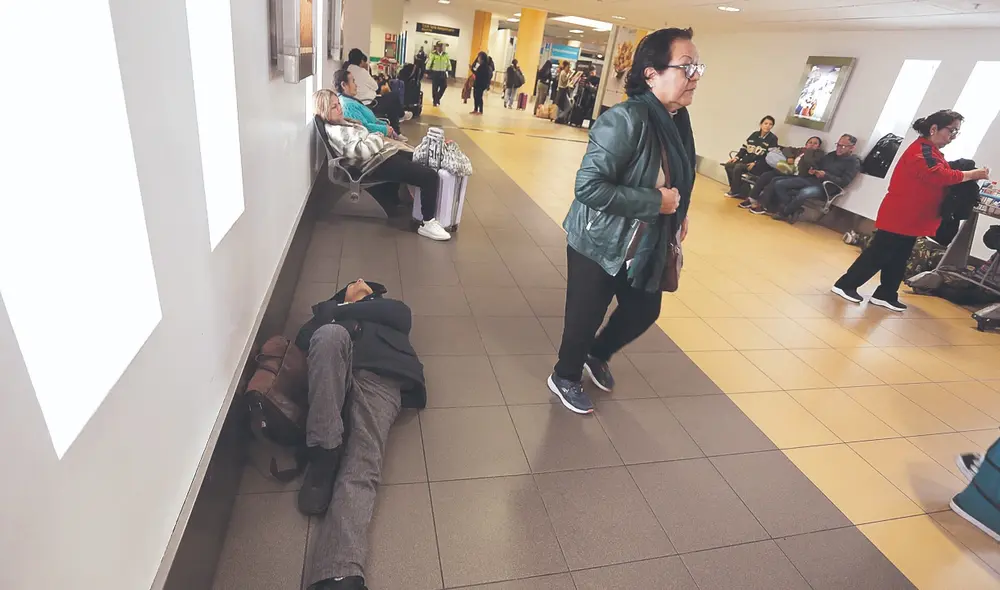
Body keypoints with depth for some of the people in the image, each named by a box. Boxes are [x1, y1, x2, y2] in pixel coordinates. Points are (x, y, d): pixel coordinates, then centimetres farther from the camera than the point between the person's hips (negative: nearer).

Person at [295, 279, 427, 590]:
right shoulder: (329, 310, 39)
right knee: (331, 333, -32)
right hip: (331, 375, 2)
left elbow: (401, 316, 11)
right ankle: (324, 454, -27)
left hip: (379, 376, -1)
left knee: (361, 467, -25)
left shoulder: (391, 308, 37)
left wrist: (343, 309, 16)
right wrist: (333, 311, 12)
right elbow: (302, 339, 20)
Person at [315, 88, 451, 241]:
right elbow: (363, 150, -25)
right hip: (378, 163, -11)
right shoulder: (335, 132, -15)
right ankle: (428, 224, -12)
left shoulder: (341, 122, 17)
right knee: (430, 177, -20)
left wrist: (376, 137, 4)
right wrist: (378, 137, -8)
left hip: (383, 154, 11)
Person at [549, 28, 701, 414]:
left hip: (645, 245, 9)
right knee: (585, 318, 8)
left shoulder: (678, 119, 2)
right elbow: (588, 186, -30)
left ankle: (596, 356, 47)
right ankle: (565, 378, 36)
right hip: (599, 243, -8)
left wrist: (678, 212, 3)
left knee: (645, 311, 20)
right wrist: (655, 202, -25)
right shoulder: (624, 120, -25)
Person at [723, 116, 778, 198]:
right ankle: (736, 188, -8)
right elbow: (744, 148, 16)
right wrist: (737, 157, -2)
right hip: (747, 160, 7)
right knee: (728, 165, -14)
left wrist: (755, 163, -22)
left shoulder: (773, 138, -4)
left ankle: (735, 191, -12)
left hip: (760, 165, -6)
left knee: (738, 167, -29)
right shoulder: (754, 134, 14)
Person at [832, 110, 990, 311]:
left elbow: (940, 179, 18)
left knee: (898, 259, 12)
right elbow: (938, 176, -27)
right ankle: (845, 285, 1)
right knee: (878, 255, -6)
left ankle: (885, 295, 18)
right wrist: (971, 174, -20)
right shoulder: (922, 149, -15)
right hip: (898, 216, -10)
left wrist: (968, 177, 5)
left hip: (911, 218, 10)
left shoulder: (933, 152, 18)